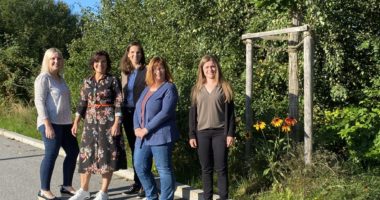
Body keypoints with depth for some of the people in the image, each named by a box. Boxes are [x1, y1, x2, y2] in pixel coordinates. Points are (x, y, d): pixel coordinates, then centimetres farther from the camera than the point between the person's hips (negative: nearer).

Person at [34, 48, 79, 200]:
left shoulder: (60, 78, 17)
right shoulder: (43, 78, -7)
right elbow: (39, 102, -14)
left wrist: (71, 121, 18)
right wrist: (47, 124, -20)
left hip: (65, 123, 9)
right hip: (51, 124, -9)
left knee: (73, 151, 10)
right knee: (51, 155, -6)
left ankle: (66, 186, 22)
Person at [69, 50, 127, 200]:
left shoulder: (113, 80, -4)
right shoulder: (87, 82, 9)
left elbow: (119, 103, -8)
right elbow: (82, 103, 11)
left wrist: (116, 123, -16)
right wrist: (76, 122, 6)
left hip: (108, 122, -4)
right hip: (90, 122, 4)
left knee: (107, 155, -1)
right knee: (87, 154, 7)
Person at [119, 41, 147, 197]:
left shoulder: (147, 71, -6)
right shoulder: (125, 72, 13)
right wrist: (121, 114, 12)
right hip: (127, 113, 6)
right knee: (133, 148, 12)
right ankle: (137, 182, 21)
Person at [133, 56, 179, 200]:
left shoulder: (169, 88, -6)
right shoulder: (147, 89, 18)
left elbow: (165, 113, -17)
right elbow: (138, 109, 16)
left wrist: (147, 129, -16)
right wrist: (137, 128, -2)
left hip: (160, 136, -8)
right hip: (143, 137, 8)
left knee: (164, 170, -2)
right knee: (140, 167, 13)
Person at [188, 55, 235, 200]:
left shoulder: (224, 87, 3)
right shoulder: (197, 89, 9)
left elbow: (230, 112, 0)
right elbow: (192, 113, 8)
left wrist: (230, 133, -6)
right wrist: (192, 135, 2)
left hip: (220, 132, -2)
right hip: (202, 133, 2)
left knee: (221, 168, 0)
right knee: (206, 169, 7)